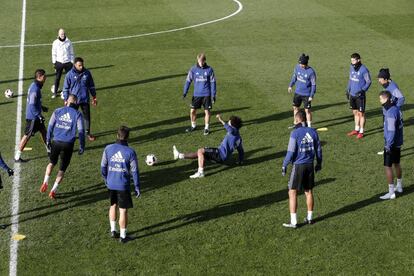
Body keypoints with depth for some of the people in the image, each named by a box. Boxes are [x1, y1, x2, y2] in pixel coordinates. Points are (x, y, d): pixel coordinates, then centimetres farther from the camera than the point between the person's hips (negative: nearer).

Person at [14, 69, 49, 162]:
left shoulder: (35, 86, 7)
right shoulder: (35, 89, -24)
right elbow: (32, 105, -26)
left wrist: (42, 107, 23)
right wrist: (39, 116, -22)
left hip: (36, 116, 10)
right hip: (33, 116, -10)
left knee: (43, 131, 19)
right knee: (27, 135, -1)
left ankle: (49, 151, 34)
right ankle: (17, 157, 7)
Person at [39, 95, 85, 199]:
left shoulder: (57, 111, 3)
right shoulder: (77, 114, -4)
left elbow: (50, 126, 5)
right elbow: (81, 131, -6)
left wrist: (48, 140, 16)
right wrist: (82, 147, 1)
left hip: (56, 142, 2)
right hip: (68, 144, -2)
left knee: (52, 162, 27)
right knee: (62, 168, 11)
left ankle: (45, 183, 16)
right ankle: (53, 191, 9)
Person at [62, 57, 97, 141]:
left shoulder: (87, 73, -4)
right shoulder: (70, 74, -11)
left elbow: (91, 86, 8)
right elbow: (66, 88, -3)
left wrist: (94, 97, 11)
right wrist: (66, 100, -5)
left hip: (85, 100, 2)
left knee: (87, 116, 10)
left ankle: (88, 133, 24)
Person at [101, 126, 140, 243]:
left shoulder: (108, 149, -5)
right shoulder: (130, 152, -14)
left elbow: (103, 166, 4)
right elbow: (134, 172, -10)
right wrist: (137, 188, -1)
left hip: (111, 184, 4)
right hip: (123, 185, -3)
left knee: (113, 206, 25)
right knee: (123, 210, 7)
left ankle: (113, 230, 28)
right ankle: (123, 236, 15)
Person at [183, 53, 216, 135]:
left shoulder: (209, 70, -6)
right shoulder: (193, 69, -2)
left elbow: (212, 82, -1)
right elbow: (188, 80, 4)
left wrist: (213, 95, -4)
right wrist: (185, 92, -1)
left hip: (206, 94, -2)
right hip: (196, 94, 2)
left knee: (207, 111, 1)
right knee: (192, 110, 3)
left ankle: (207, 128, 14)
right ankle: (193, 126, 23)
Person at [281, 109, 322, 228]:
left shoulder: (295, 133, -13)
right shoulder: (313, 132, 2)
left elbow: (291, 152, -15)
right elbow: (318, 149, 9)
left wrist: (284, 165, -5)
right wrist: (319, 163, 23)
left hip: (298, 166, -5)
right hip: (310, 165, 5)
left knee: (292, 193, 2)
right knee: (308, 192, 17)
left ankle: (293, 222, 1)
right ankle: (309, 218, 26)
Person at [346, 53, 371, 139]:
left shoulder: (364, 70, -16)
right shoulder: (352, 68, 5)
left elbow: (368, 82, -11)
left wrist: (362, 90, -22)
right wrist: (348, 90, 15)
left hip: (360, 95, -7)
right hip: (352, 94, 7)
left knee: (361, 113, 1)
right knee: (355, 112, 15)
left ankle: (361, 132, 9)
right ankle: (356, 129, 26)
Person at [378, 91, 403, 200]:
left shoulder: (390, 113, -24)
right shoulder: (397, 109, 5)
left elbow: (391, 131, -25)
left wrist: (389, 146, -20)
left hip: (391, 144, -9)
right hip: (398, 143, 9)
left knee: (388, 167, -2)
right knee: (396, 164, 22)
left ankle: (391, 193, 1)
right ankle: (399, 187, 35)